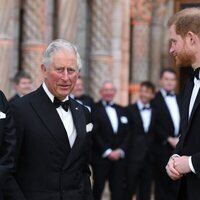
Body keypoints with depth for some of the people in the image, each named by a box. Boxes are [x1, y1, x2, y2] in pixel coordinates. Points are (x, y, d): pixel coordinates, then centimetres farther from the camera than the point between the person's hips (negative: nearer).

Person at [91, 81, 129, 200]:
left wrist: (120, 151, -5)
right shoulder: (94, 109, -1)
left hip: (119, 157, 4)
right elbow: (95, 134, -8)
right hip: (101, 157, -4)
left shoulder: (121, 110, 16)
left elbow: (127, 133, 10)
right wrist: (107, 151, -13)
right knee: (98, 189, 2)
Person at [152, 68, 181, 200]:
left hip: (179, 146, 5)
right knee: (162, 183, -1)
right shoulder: (155, 100, -2)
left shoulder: (181, 100, 17)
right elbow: (154, 125, -9)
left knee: (177, 184, 2)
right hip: (163, 147, -4)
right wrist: (169, 139, -12)